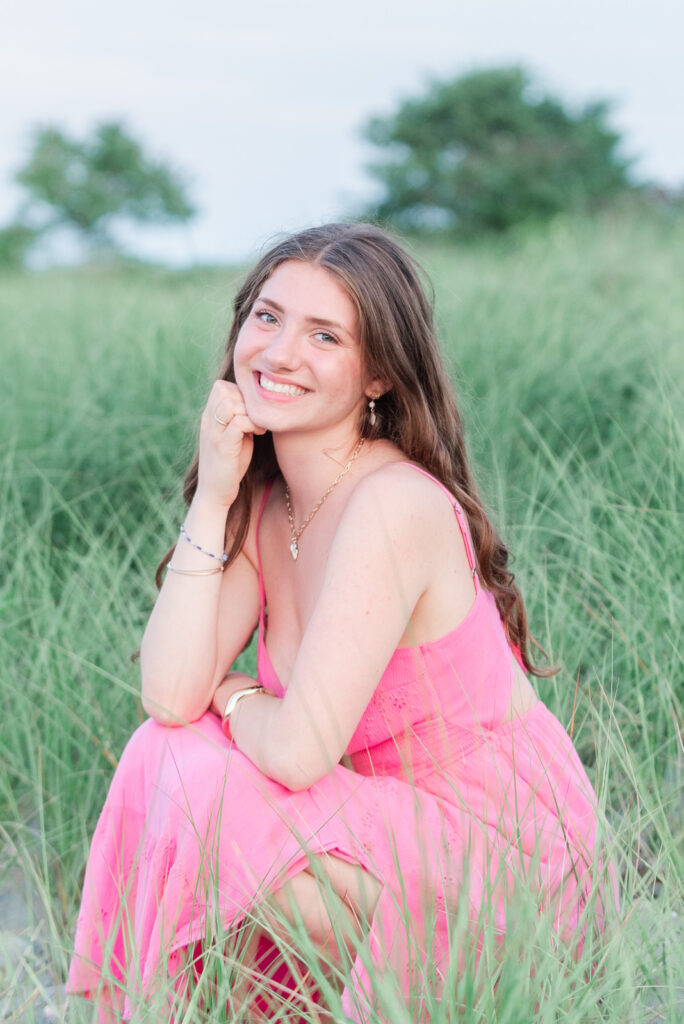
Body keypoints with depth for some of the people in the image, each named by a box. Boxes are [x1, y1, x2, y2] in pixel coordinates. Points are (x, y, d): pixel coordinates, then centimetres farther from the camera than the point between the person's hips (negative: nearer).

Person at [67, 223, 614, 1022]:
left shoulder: (395, 504, -24)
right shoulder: (264, 503, 2)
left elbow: (299, 752, -27)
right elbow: (171, 698, -10)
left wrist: (235, 699, -5)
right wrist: (211, 498, -12)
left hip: (510, 858, -7)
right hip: (404, 824, 7)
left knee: (209, 787, -20)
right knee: (165, 751, -7)